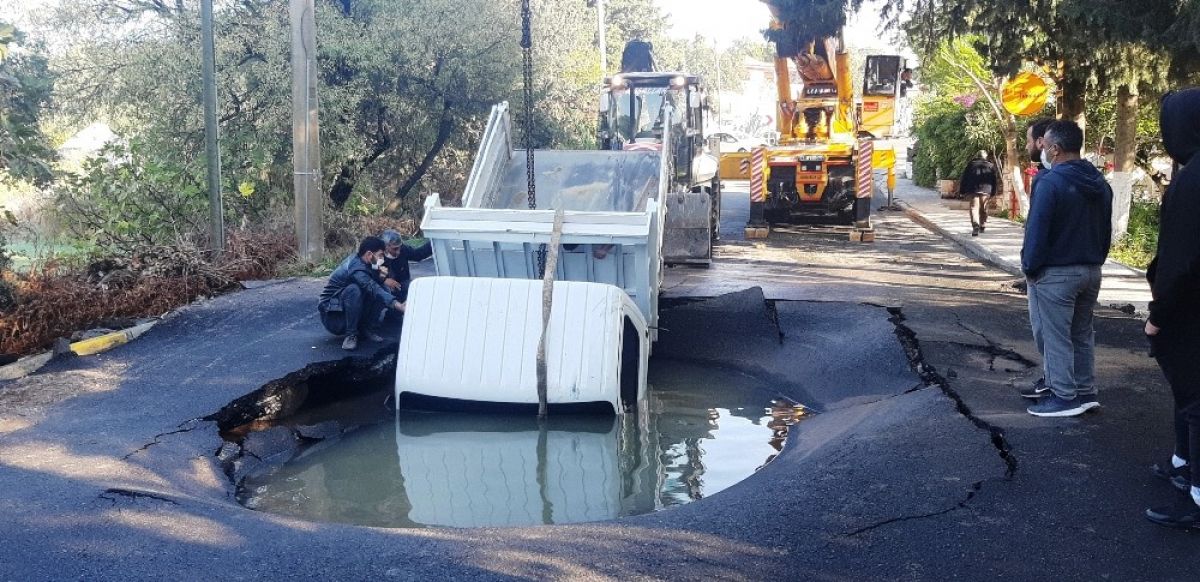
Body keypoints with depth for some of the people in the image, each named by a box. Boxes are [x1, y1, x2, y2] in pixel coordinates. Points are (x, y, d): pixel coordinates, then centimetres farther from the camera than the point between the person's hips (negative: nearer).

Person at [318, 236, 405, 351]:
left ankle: (366, 328, 3)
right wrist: (399, 306, -47)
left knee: (384, 291, -7)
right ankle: (350, 335, -23)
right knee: (353, 289, -35)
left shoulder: (357, 259, 0)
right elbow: (374, 289, -40)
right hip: (332, 317, -8)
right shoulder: (357, 269, -27)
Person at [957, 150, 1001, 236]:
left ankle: (975, 225, -28)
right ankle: (982, 226, 25)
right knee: (983, 208, 15)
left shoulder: (971, 164, 10)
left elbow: (964, 178, 9)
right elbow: (995, 179, 11)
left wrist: (962, 191, 12)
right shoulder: (991, 165, 12)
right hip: (986, 190, 1)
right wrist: (993, 192, 13)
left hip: (972, 190, -1)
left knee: (974, 207, -8)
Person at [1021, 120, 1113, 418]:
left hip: (1056, 273, -8)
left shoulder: (1051, 183, -18)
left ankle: (1064, 397, 2)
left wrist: (1029, 267, -9)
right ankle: (1086, 392, 21)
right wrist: (1096, 261, 20)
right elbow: (1106, 229, 14)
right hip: (1091, 271, 8)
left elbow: (1037, 230, -19)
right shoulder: (1100, 183, 9)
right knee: (1082, 334, 16)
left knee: (1056, 337, 0)